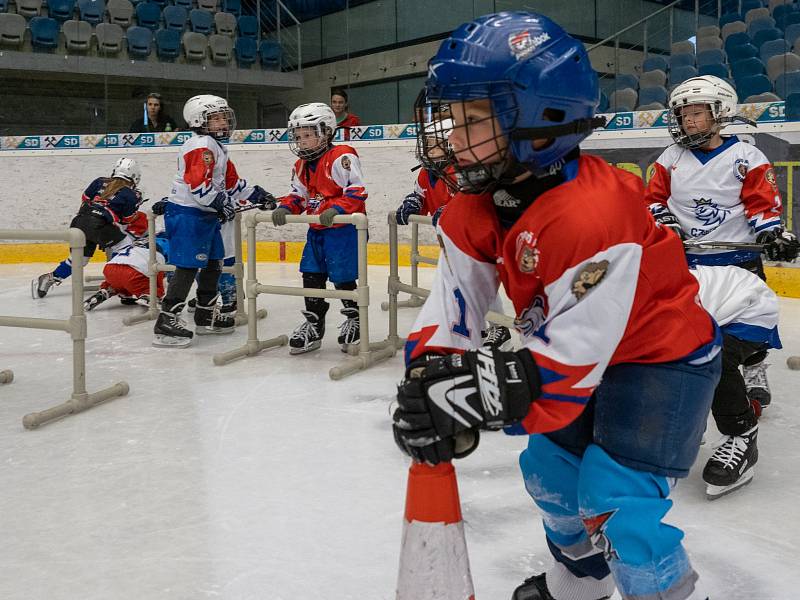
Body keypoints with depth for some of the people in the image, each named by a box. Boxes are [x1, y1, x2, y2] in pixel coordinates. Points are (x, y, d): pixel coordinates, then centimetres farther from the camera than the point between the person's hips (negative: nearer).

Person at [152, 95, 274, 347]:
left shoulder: (217, 147, 19)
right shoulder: (201, 146, -15)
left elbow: (231, 181, 24)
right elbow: (198, 184, -25)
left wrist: (255, 194, 16)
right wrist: (221, 203, -24)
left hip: (206, 214, 11)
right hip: (187, 214, -11)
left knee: (214, 263, 17)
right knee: (188, 267, -12)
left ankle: (207, 316, 28)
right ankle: (167, 321, -11)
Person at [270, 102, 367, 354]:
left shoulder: (342, 156, -15)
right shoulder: (301, 166, 12)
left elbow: (357, 190, -21)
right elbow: (298, 195, 16)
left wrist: (336, 209, -32)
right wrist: (285, 208, -4)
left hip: (344, 228, -8)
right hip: (317, 230, 8)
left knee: (342, 277, -5)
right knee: (311, 275, 8)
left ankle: (354, 319, 17)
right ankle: (313, 324, 20)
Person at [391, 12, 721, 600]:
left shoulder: (594, 217, -37)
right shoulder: (477, 207, -10)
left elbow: (569, 360, -35)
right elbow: (452, 308, -12)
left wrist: (481, 398, -37)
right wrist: (430, 379, -28)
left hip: (663, 357, -8)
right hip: (583, 351, 8)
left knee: (616, 500, -15)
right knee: (549, 466, 16)